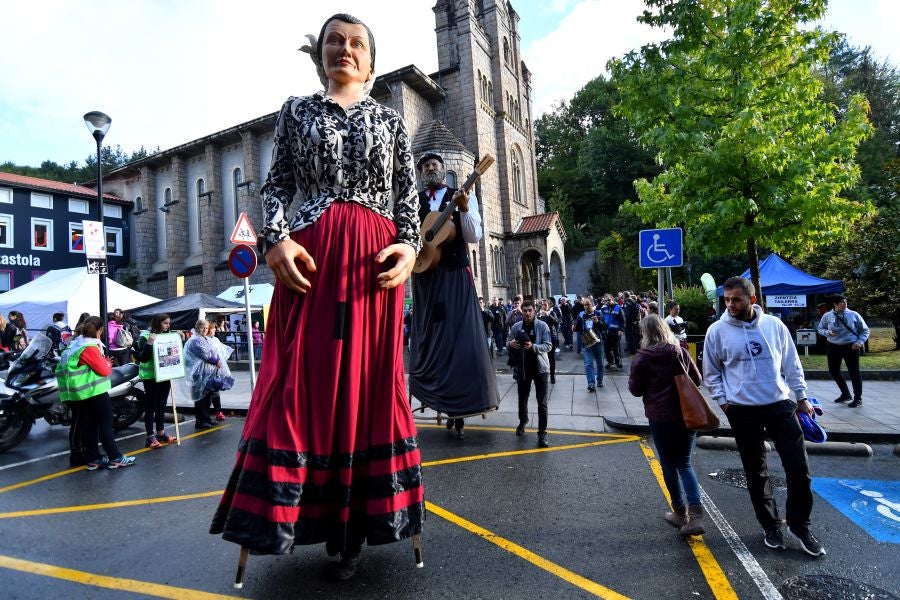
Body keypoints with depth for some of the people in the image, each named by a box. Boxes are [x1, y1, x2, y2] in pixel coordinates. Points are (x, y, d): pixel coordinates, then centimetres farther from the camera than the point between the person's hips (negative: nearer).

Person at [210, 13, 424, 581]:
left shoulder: (392, 120, 19)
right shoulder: (297, 111, 18)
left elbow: (408, 195, 11)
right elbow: (277, 184, 10)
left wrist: (409, 246, -7)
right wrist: (276, 239, -9)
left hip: (373, 258, 0)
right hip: (308, 255, 0)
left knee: (369, 382, 0)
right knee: (298, 380, -4)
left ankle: (356, 524, 13)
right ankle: (279, 514, 11)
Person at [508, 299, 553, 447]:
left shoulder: (542, 326, -8)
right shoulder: (516, 326, 1)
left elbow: (548, 346, -13)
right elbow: (508, 343, 9)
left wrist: (533, 346, -28)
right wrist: (510, 344, -15)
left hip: (539, 367, -3)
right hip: (522, 367, 3)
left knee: (542, 402, -2)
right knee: (522, 398, 18)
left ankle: (542, 433, 7)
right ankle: (523, 421, 44)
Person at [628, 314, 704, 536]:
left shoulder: (641, 358, -10)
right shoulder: (681, 352, 0)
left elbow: (635, 389, -5)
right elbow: (697, 379, 11)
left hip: (660, 417, -3)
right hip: (687, 414, 4)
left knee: (669, 465, 13)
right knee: (685, 464, 14)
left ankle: (681, 514, 24)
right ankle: (695, 515, 0)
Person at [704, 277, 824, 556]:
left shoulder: (774, 325, -1)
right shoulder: (717, 330, -7)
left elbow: (791, 364, 9)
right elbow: (711, 373, 2)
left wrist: (801, 397, 10)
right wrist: (723, 401, -4)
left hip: (780, 405, 2)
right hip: (743, 411, -1)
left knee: (799, 467, 2)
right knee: (756, 472, 10)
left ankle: (800, 525, 23)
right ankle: (771, 525, 29)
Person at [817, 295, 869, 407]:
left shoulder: (854, 315, -2)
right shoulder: (827, 316, 1)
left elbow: (865, 330, 4)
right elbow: (820, 329, 11)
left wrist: (859, 342, -9)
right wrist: (828, 333, -11)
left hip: (851, 347, -3)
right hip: (833, 347, 3)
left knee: (854, 372, -2)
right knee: (833, 371, 11)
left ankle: (858, 398, 13)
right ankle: (845, 394, 31)